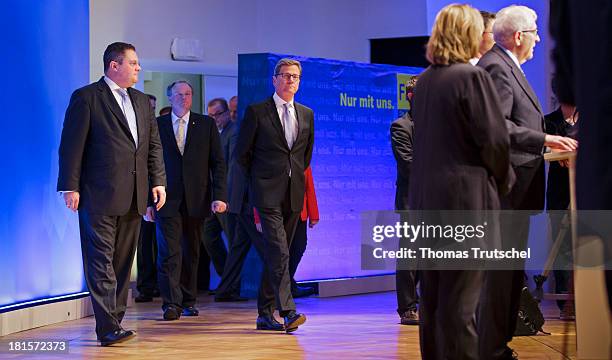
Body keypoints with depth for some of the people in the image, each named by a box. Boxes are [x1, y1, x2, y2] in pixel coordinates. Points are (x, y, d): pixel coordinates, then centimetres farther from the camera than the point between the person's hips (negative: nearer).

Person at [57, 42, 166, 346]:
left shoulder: (142, 101, 18)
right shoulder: (86, 97, -3)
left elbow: (154, 144, 19)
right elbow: (71, 146, -7)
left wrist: (158, 181, 8)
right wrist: (70, 187, -12)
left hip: (133, 195, 7)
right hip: (99, 195, -7)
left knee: (123, 261, 9)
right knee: (101, 261, -8)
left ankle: (114, 322, 16)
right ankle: (107, 328, -11)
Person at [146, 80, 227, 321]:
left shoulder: (206, 124, 8)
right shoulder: (157, 125, 6)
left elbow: (217, 163, 5)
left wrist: (219, 196, -5)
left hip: (196, 199, 1)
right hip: (167, 200, -1)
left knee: (191, 252, 9)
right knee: (169, 253, -8)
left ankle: (188, 301, 18)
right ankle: (171, 304, -7)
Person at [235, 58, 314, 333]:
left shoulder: (306, 115, 13)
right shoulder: (257, 112, -1)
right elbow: (242, 152, 3)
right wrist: (259, 179, 8)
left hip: (294, 193, 5)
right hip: (268, 193, -5)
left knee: (278, 253, 9)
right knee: (278, 251, -15)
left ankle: (266, 311, 19)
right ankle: (287, 311, -21)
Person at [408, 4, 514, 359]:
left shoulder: (424, 81, 10)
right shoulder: (473, 77, -12)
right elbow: (495, 139, -14)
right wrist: (502, 180, 4)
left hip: (426, 198, 7)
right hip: (465, 197, -7)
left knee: (432, 295, 14)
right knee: (461, 300, -4)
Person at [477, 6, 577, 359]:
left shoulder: (507, 66, 19)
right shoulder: (496, 67, -13)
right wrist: (544, 140, -21)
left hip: (516, 186, 11)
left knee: (509, 268, 13)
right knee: (500, 268, -9)